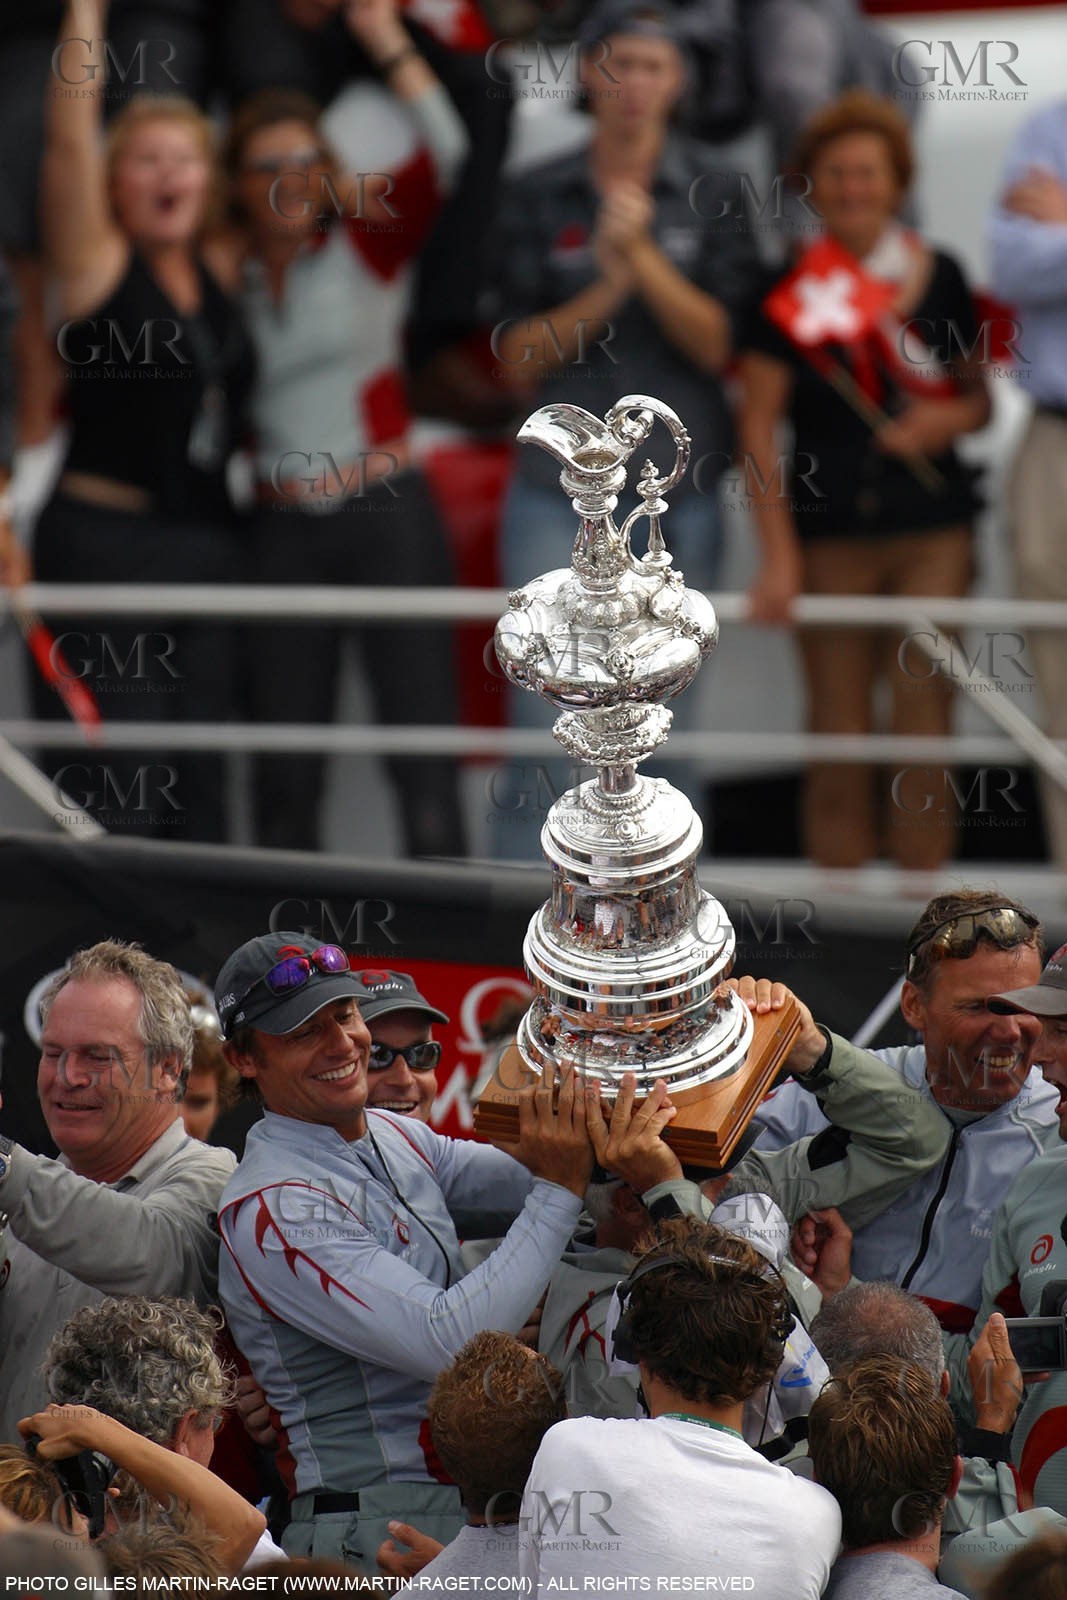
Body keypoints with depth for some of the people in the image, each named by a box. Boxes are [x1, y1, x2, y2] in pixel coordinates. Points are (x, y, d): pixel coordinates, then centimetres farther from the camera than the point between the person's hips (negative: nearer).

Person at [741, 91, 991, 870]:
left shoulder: (938, 276, 6)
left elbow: (980, 397, 16)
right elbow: (759, 421, 0)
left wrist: (949, 419, -9)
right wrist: (778, 555, -6)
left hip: (932, 533, 1)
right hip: (828, 535, -1)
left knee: (923, 719, -6)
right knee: (839, 731, 1)